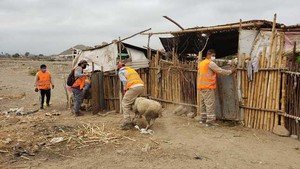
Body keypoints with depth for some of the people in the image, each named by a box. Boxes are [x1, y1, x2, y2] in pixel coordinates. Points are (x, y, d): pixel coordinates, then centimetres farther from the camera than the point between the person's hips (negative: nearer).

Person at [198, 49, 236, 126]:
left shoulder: (201, 63, 18)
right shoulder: (210, 63, -10)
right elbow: (220, 71, -9)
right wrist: (231, 71, 2)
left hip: (201, 86, 9)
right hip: (208, 87, -9)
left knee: (203, 103, 13)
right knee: (210, 104, -6)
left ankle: (203, 119, 19)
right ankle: (210, 121, -4)